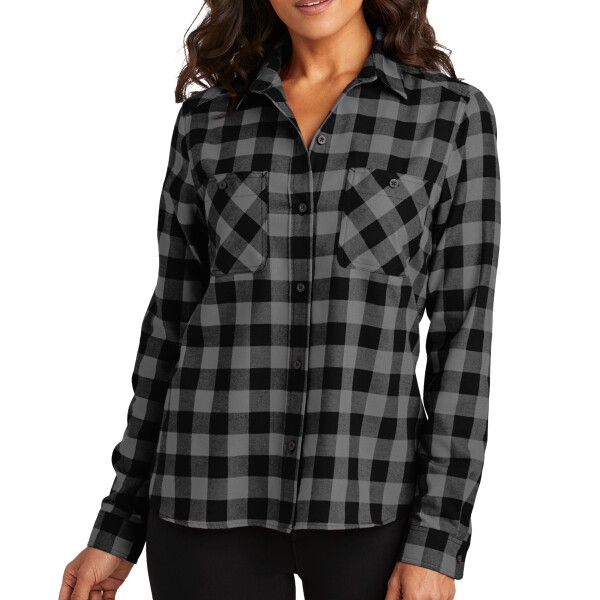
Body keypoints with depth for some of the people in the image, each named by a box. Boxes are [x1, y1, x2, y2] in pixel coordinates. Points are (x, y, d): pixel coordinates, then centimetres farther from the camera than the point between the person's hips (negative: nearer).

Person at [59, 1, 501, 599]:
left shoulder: (453, 114, 0)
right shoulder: (208, 122, 6)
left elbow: (463, 331, -3)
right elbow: (176, 322, 9)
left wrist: (437, 544, -9)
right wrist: (119, 529, 8)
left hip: (366, 498, -1)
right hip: (218, 489, 2)